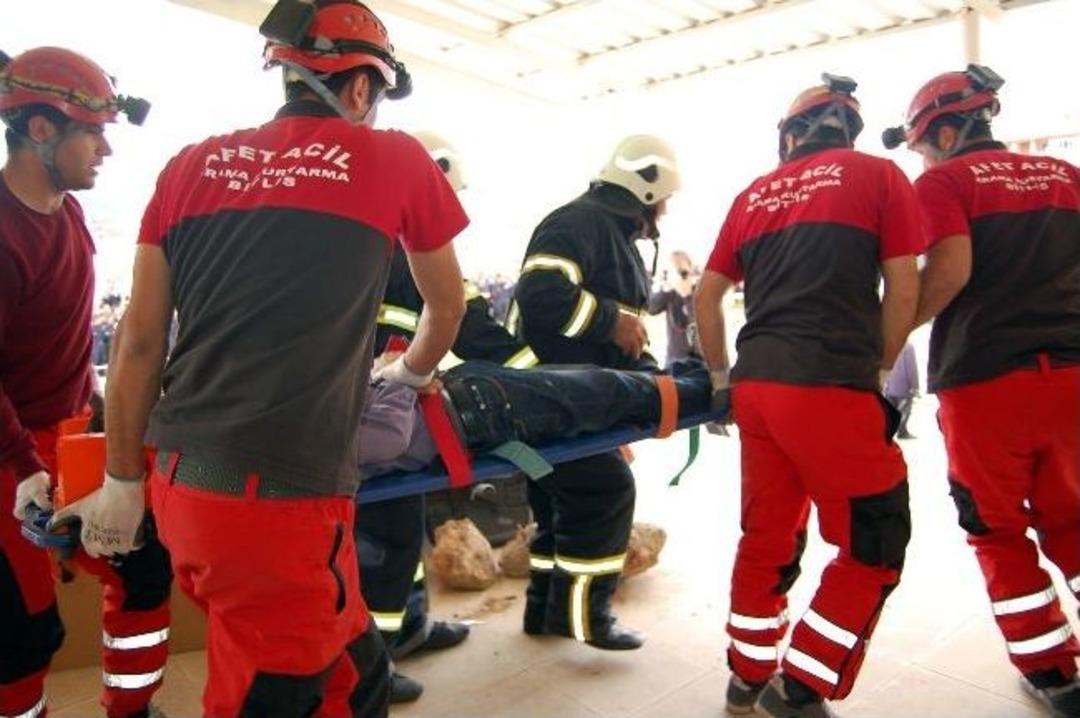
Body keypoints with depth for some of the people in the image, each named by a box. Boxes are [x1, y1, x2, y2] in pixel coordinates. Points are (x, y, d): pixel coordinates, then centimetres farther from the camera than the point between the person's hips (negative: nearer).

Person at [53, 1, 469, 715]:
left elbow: (140, 341, 9)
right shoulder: (395, 158, 1)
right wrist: (413, 371, 34)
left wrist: (123, 480, 18)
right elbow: (448, 304, 15)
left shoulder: (191, 165, 9)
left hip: (182, 484, 5)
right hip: (282, 498, -5)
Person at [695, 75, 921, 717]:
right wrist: (879, 370, 12)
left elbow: (708, 294, 17)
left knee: (766, 536, 16)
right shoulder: (878, 175, 7)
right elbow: (903, 287, 1)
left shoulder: (754, 194, 17)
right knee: (874, 545, 9)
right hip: (833, 385, -5)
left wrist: (722, 373, 26)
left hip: (757, 384, 5)